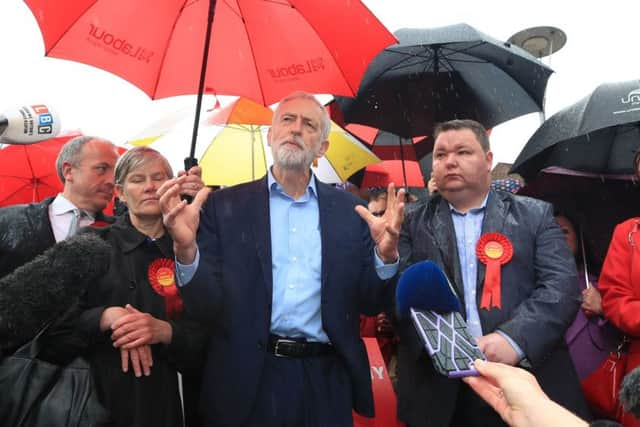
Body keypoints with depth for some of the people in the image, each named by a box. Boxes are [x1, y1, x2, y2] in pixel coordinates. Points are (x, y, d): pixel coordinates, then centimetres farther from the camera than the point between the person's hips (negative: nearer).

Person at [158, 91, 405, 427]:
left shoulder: (348, 209, 2)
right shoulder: (226, 205, -1)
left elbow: (369, 304, 2)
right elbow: (206, 305, -4)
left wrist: (385, 255, -16)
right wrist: (186, 247, -21)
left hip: (327, 381, 2)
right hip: (248, 382, -1)